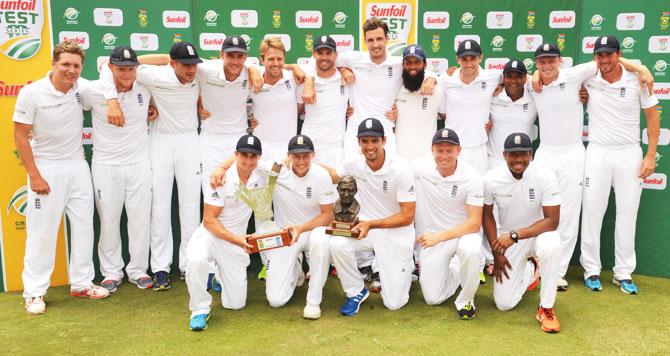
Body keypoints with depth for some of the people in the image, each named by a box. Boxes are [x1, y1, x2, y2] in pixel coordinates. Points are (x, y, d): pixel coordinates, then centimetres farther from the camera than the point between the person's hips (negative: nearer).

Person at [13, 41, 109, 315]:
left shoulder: (81, 88, -4)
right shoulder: (31, 93, -13)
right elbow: (20, 136, -9)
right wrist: (34, 176, -13)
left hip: (78, 167, 4)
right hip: (46, 169, -4)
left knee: (84, 225, 8)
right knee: (42, 231, 0)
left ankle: (81, 283, 21)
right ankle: (34, 292, 11)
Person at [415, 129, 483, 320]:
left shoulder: (471, 177, -17)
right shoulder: (420, 166, -11)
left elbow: (474, 223, -20)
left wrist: (438, 237, -27)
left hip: (462, 232, -2)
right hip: (431, 236, 2)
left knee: (471, 250, -38)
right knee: (433, 298, 0)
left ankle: (465, 300, -9)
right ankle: (456, 275, 34)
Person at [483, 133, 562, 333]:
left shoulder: (545, 177, -21)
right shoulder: (491, 179, -15)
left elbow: (552, 221, -23)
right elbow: (487, 216, 0)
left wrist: (514, 235, -32)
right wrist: (496, 252, -3)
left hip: (538, 233, -2)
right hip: (507, 239, 2)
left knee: (551, 247, -40)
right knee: (504, 304, -3)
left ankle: (546, 308, -17)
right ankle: (529, 272, 31)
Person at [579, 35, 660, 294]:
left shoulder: (636, 80, -7)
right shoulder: (588, 78, -6)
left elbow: (652, 116, 1)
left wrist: (651, 156, -4)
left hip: (630, 153, 0)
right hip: (598, 153, 0)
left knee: (628, 214, 7)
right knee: (592, 211, 3)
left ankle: (623, 273, 18)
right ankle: (591, 269, 16)